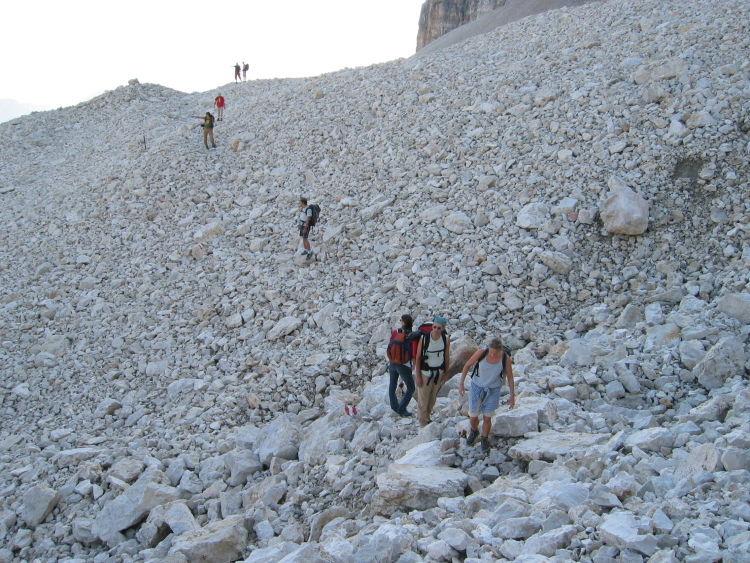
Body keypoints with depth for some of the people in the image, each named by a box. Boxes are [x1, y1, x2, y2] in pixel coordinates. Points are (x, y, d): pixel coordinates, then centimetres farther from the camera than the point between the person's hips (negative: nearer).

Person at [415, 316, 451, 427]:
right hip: (426, 372, -3)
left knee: (433, 397, 16)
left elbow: (447, 357, 2)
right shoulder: (424, 338, -20)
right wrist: (418, 376, -10)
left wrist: (446, 373, 7)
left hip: (439, 372, 3)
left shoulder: (446, 339, -11)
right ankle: (423, 423, 19)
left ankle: (427, 417, 37)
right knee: (423, 398, 4)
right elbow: (418, 357, -12)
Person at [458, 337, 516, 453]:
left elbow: (510, 377, -5)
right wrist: (461, 383, -10)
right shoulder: (481, 352, -24)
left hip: (493, 390, 0)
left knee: (487, 418, 5)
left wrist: (512, 395, -1)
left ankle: (485, 439, 34)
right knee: (473, 417, 7)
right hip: (477, 387, 0)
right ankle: (474, 432, 42)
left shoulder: (506, 359, -21)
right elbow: (467, 365, -9)